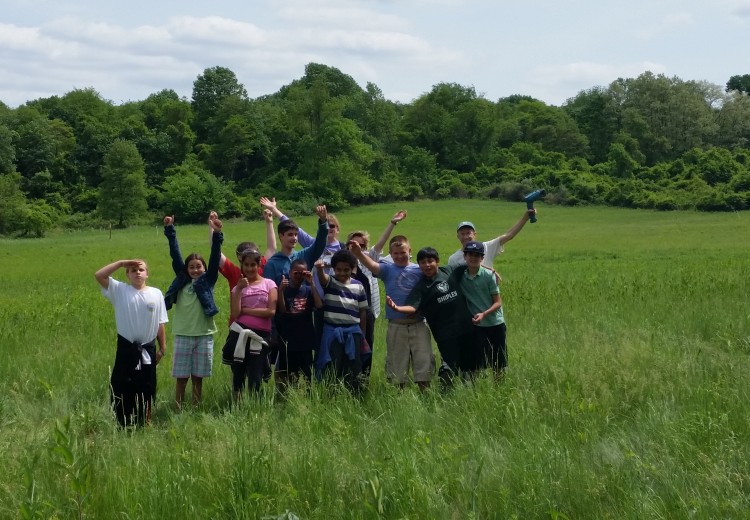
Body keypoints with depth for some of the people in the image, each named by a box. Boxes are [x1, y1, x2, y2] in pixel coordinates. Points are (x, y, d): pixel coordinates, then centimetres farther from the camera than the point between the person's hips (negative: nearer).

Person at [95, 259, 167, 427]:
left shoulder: (156, 294, -1)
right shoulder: (120, 290, -4)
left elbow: (160, 323, 3)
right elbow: (98, 275, -15)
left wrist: (162, 347, 4)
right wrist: (121, 263, -14)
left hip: (148, 350, 1)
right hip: (126, 348, -1)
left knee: (147, 389, 12)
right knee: (121, 388, 3)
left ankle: (146, 423, 26)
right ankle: (122, 424, 14)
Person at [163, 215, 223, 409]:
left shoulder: (208, 281, 3)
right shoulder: (182, 280, 6)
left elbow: (215, 257, -7)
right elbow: (175, 255, 3)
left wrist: (217, 235, -19)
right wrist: (170, 230, -3)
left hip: (204, 335, -1)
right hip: (183, 335, 1)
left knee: (198, 378, 7)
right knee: (181, 378, 4)